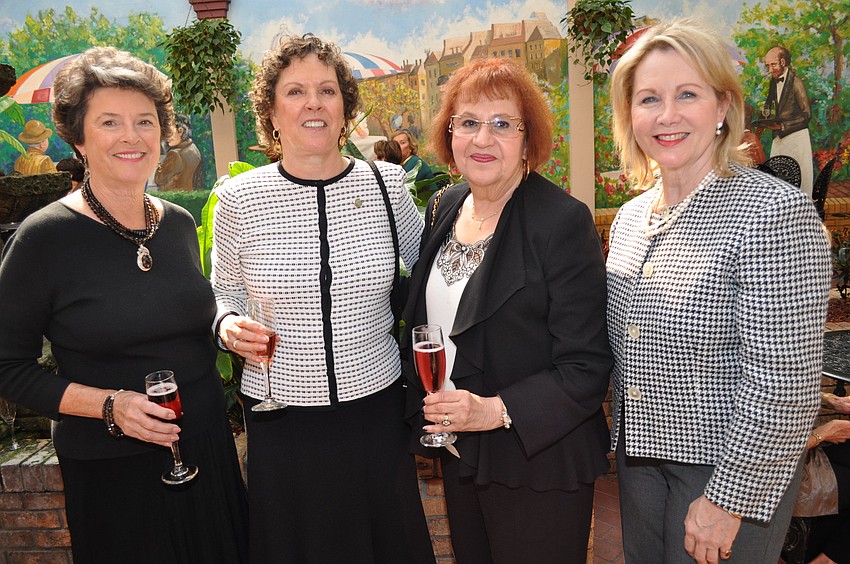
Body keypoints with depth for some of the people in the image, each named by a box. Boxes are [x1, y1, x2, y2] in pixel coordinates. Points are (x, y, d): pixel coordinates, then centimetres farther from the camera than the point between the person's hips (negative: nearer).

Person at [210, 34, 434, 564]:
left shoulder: (386, 183, -4)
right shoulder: (240, 198, -6)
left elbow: (426, 265, 13)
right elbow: (225, 292, 9)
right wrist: (229, 325, -12)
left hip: (376, 403, 1)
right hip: (281, 416, 0)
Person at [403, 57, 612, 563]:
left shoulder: (564, 222, -19)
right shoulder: (444, 209, 2)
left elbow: (587, 366, -19)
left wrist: (497, 410, -28)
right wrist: (425, 409, 9)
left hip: (539, 466, -6)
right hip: (458, 454, 7)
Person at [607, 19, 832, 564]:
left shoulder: (776, 212, -19)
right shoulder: (631, 216, 4)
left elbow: (784, 381, -21)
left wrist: (728, 499, -17)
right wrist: (623, 436, 12)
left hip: (733, 474, -6)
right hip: (640, 455, 7)